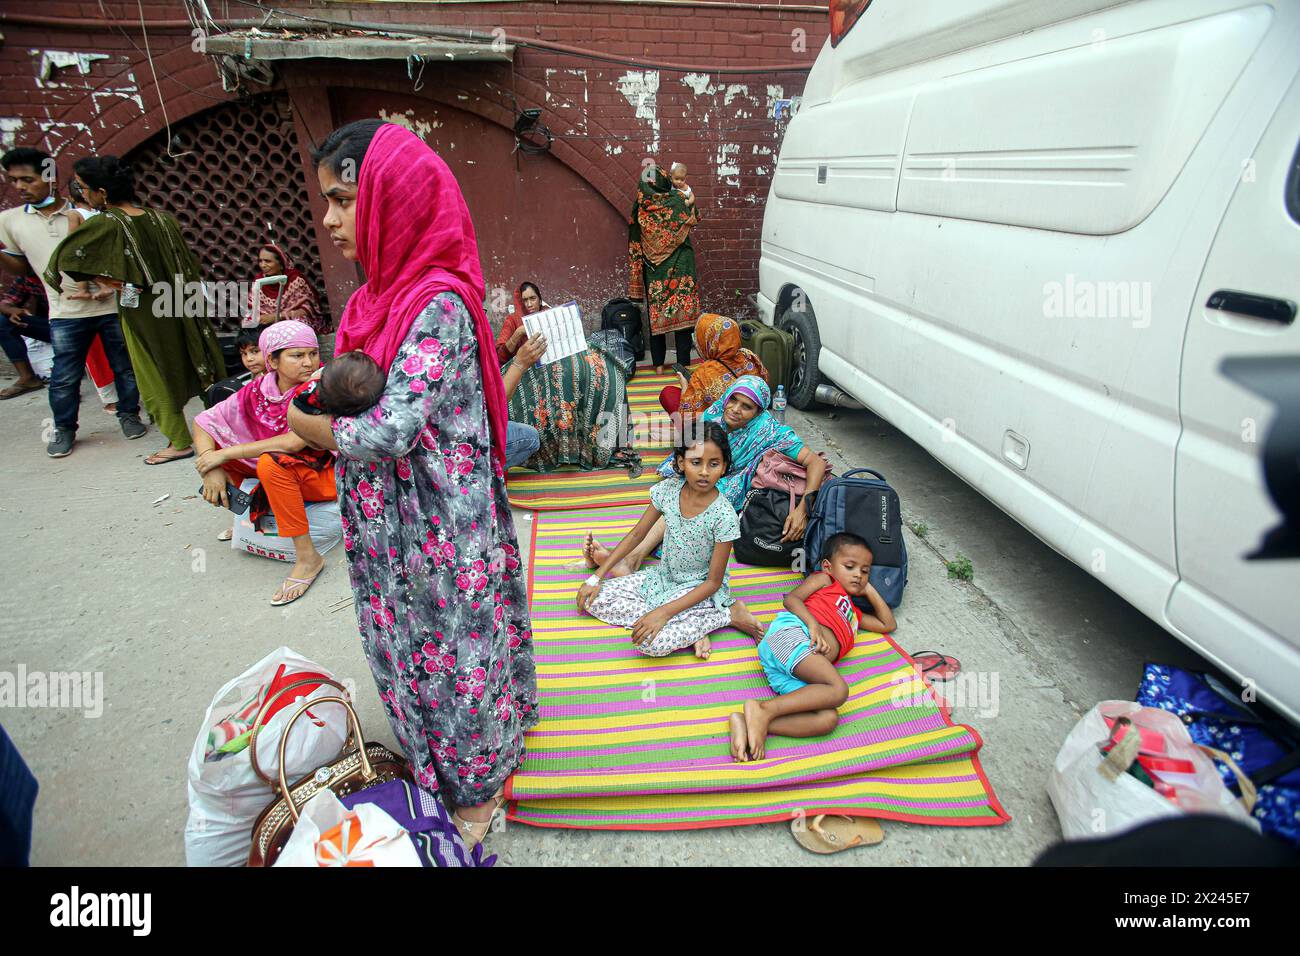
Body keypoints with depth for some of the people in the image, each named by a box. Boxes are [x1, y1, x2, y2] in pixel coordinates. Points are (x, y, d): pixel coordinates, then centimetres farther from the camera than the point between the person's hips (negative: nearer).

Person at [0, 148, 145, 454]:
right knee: (64, 377, 4)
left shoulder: (83, 215, 2)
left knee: (124, 366, 8)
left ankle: (129, 414, 26)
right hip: (66, 313, 1)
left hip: (110, 305, -1)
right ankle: (64, 429, 20)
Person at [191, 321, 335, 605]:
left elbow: (295, 441, -33)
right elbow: (204, 421, -1)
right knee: (210, 443, 1)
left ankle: (308, 557, -23)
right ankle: (250, 515, 18)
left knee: (272, 462, -35)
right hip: (285, 472, 6)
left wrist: (226, 453, -25)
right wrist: (212, 469, -17)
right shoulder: (259, 389, -6)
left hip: (326, 474, -6)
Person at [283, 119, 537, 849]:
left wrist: (298, 421, -9)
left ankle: (477, 793, 37)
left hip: (438, 527, -8)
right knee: (409, 642, 22)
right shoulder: (382, 294, 5)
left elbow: (389, 432, -27)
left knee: (452, 647, 10)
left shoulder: (439, 303, -23)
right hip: (390, 523, 9)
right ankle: (436, 770, 48)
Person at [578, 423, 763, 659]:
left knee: (651, 641, -30)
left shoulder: (724, 517, -26)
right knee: (593, 599, -8)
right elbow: (637, 534, 0)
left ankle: (729, 615, -8)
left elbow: (713, 582, -19)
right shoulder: (668, 489, -12)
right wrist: (596, 577, -3)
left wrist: (664, 612, -28)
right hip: (663, 575, 7)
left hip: (699, 588, -6)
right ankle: (690, 625, -11)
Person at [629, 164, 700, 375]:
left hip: (653, 268, 2)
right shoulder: (679, 199, -9)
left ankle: (659, 364, 13)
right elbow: (692, 220, 10)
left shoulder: (642, 208, -5)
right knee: (683, 310, 4)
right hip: (680, 266, -2)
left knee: (656, 313, 9)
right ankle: (683, 363, 4)